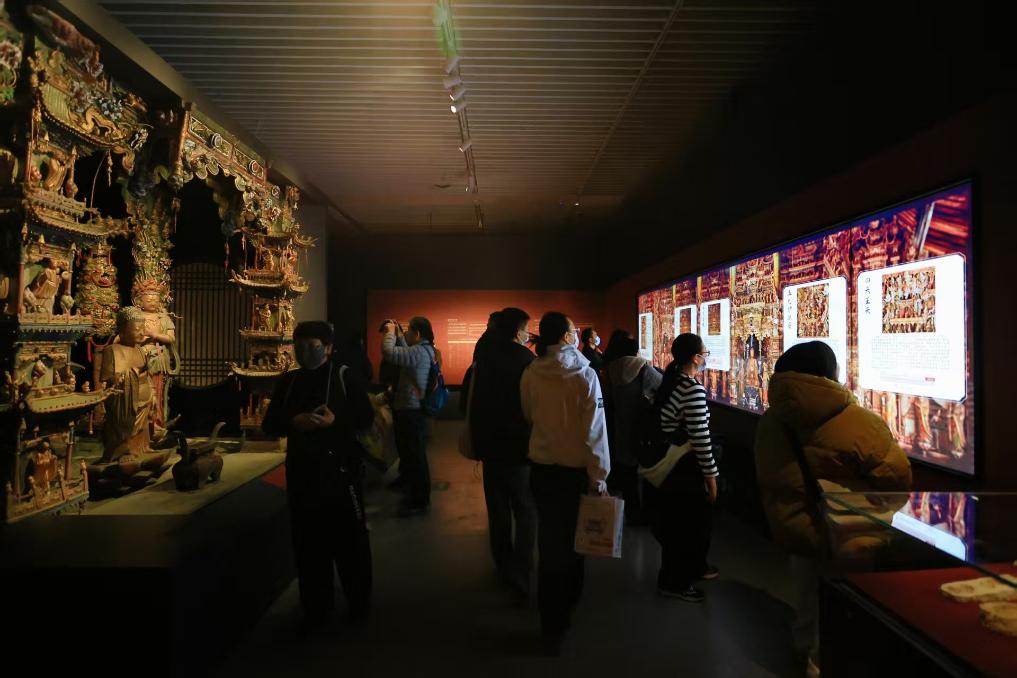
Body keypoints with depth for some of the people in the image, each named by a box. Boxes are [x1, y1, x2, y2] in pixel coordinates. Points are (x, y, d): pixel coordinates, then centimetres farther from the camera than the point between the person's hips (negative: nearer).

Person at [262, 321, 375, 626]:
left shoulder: (347, 376, -3)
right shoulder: (287, 382, 9)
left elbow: (366, 418, -6)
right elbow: (269, 424, 8)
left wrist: (335, 421, -23)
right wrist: (294, 422, -12)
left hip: (340, 467, -4)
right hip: (301, 469, 4)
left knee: (348, 536, 6)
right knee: (308, 538, 11)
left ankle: (358, 601, 23)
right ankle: (316, 603, 27)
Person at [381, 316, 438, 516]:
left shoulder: (419, 352, -21)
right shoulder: (423, 350, 12)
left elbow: (389, 353, -27)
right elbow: (405, 355, 22)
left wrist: (390, 332, -11)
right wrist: (398, 334, 14)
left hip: (412, 412, -11)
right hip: (412, 410, 11)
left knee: (415, 457, -1)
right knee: (414, 456, 18)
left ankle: (420, 502, 8)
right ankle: (417, 495, 30)